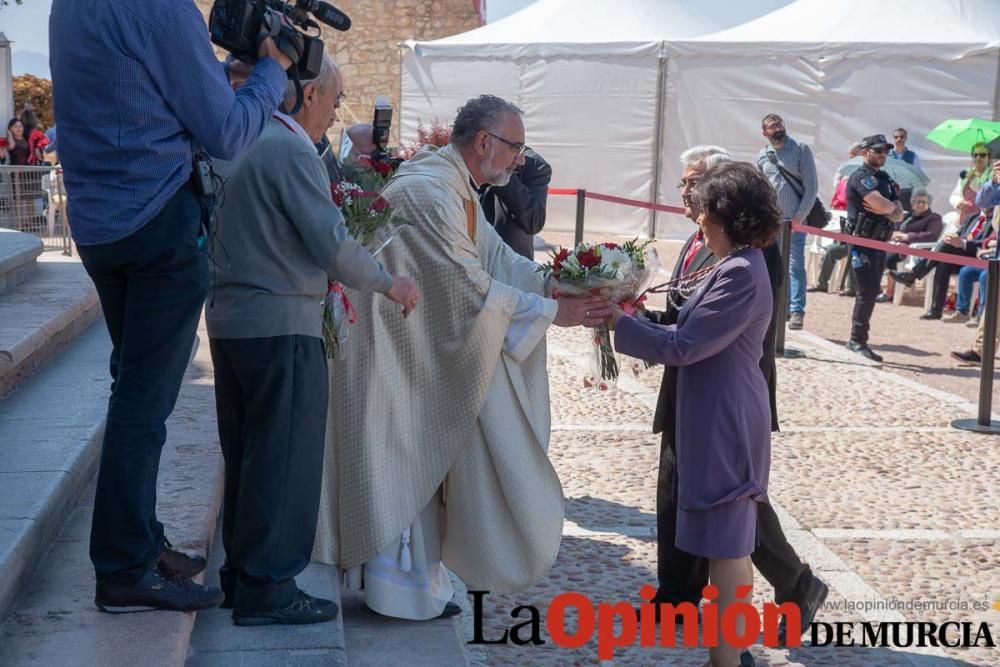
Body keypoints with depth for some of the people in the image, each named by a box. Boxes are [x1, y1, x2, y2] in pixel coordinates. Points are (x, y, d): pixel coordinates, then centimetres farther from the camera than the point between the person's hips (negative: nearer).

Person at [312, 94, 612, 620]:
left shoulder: (454, 188, 9)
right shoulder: (428, 192, -25)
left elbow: (497, 257, 8)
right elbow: (473, 288, -26)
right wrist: (552, 312, -19)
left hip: (419, 349, 10)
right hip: (390, 351, -10)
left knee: (423, 465, 17)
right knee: (402, 464, 1)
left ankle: (416, 574, 29)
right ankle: (401, 583, 15)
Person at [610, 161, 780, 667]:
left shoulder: (743, 274, -22)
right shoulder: (736, 266, 11)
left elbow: (683, 346, -22)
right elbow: (695, 337, 14)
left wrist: (618, 321, -15)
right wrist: (637, 324, 6)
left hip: (726, 422, -10)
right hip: (716, 418, 10)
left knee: (726, 543, -1)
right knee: (726, 539, 17)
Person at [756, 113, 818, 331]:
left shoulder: (801, 150, -3)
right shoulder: (762, 156, 7)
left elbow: (812, 186, -5)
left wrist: (800, 216, -11)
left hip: (794, 219, -4)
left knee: (795, 266, -5)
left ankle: (797, 311, -4)